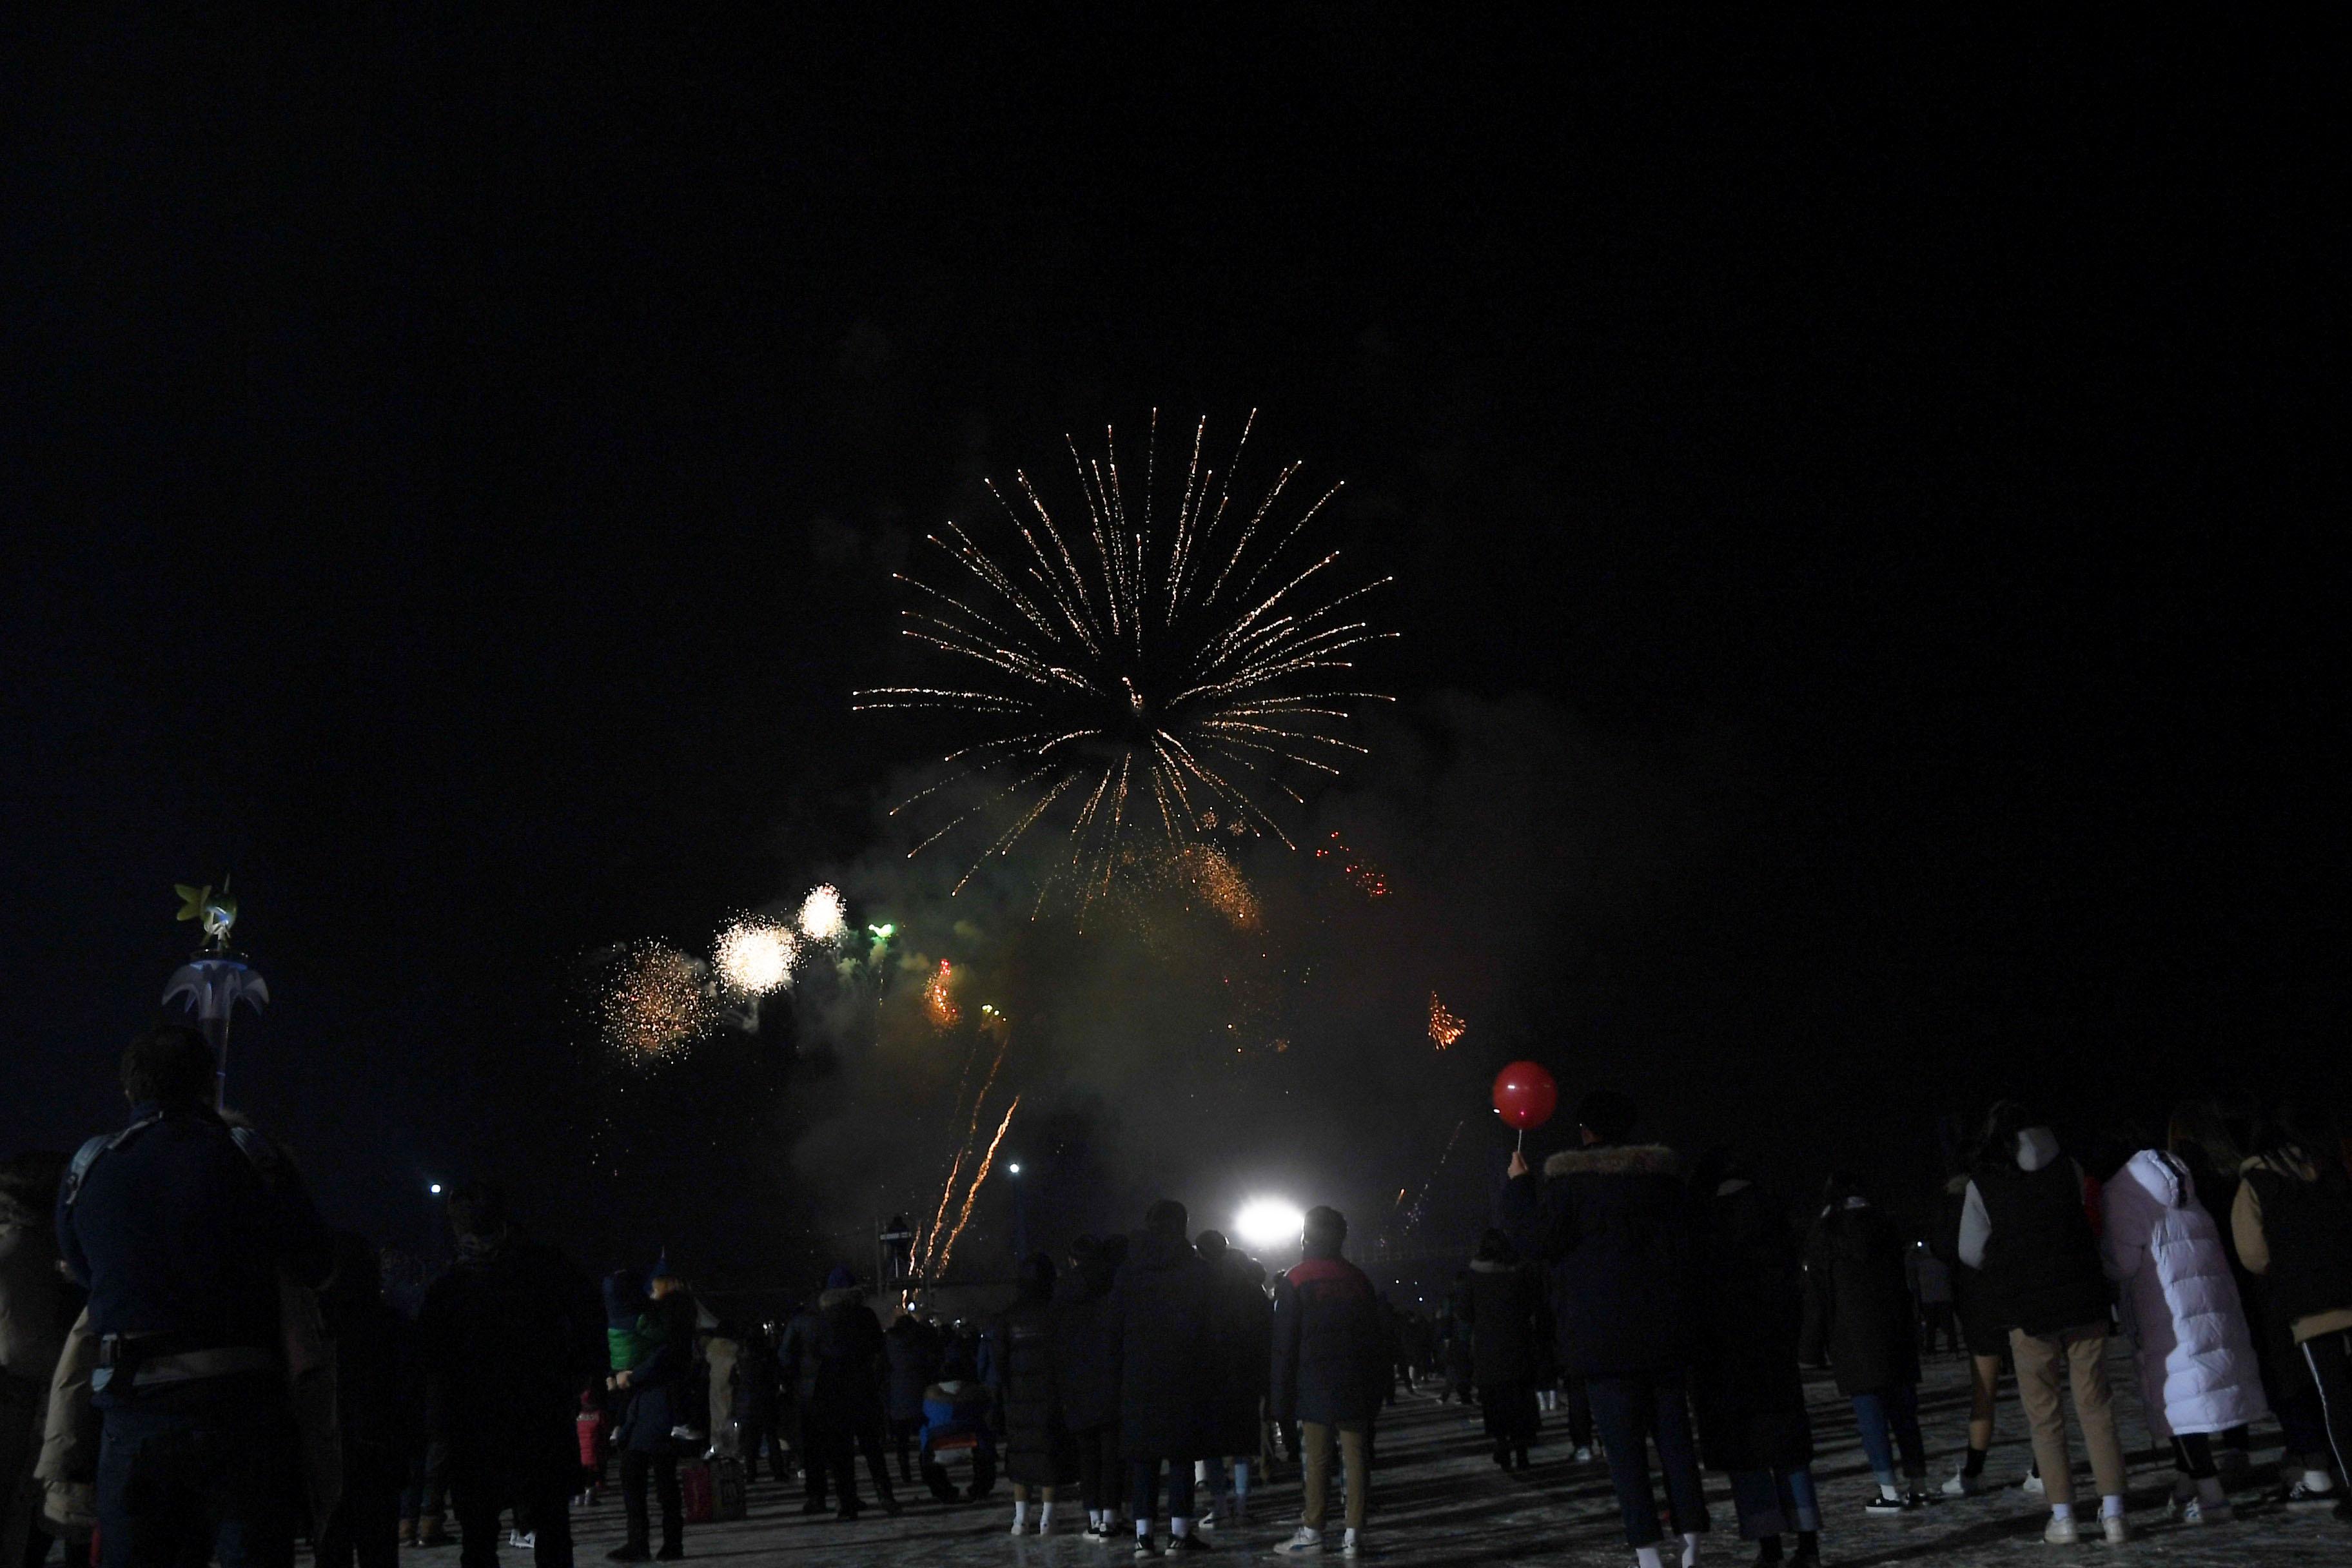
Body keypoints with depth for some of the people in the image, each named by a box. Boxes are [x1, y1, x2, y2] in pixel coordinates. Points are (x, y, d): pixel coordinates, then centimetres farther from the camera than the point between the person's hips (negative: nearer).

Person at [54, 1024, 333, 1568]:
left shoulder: (87, 1168, 7)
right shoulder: (247, 1156, -2)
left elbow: (81, 1269, 20)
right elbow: (314, 1264, 3)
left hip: (131, 1406, 3)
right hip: (237, 1401, -2)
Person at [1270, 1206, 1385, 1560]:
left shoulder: (1295, 1282, -2)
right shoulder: (1358, 1280, 10)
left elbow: (1285, 1345, -4)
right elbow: (1376, 1341, 11)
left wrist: (1282, 1398, -1)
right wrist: (1377, 1391, 14)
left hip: (1315, 1389, -3)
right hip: (1357, 1390, 3)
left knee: (1316, 1458, 1)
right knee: (1356, 1458, 2)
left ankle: (1312, 1532, 2)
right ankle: (1353, 1535, 1)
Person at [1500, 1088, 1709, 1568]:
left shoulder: (1569, 1177, -6)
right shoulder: (1662, 1173, 9)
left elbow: (1537, 1238, -9)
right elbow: (1688, 1243, 16)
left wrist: (1519, 1186, 3)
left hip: (1603, 1334, -4)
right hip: (1666, 1330, 4)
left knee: (1624, 1443, -2)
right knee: (1673, 1434, 10)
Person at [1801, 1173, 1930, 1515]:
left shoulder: (1825, 1233, -3)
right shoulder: (1886, 1226, 9)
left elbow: (1818, 1295, -5)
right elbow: (1905, 1281, 12)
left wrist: (1812, 1347, -1)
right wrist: (1912, 1330, 17)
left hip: (1852, 1338, -5)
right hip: (1897, 1331, 5)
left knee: (1870, 1414, -4)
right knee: (1904, 1412, 11)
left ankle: (1890, 1491, -8)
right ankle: (1917, 1485, 15)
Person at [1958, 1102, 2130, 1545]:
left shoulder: (1983, 1184, -3)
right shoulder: (2068, 1168, 4)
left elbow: (1972, 1253, 1)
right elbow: (2088, 1222, 18)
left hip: (2029, 1309, -2)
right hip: (2085, 1301, 2)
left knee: (2045, 1416, 7)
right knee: (2096, 1408, 5)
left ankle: (2063, 1517, 4)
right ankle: (2113, 1514, 2)